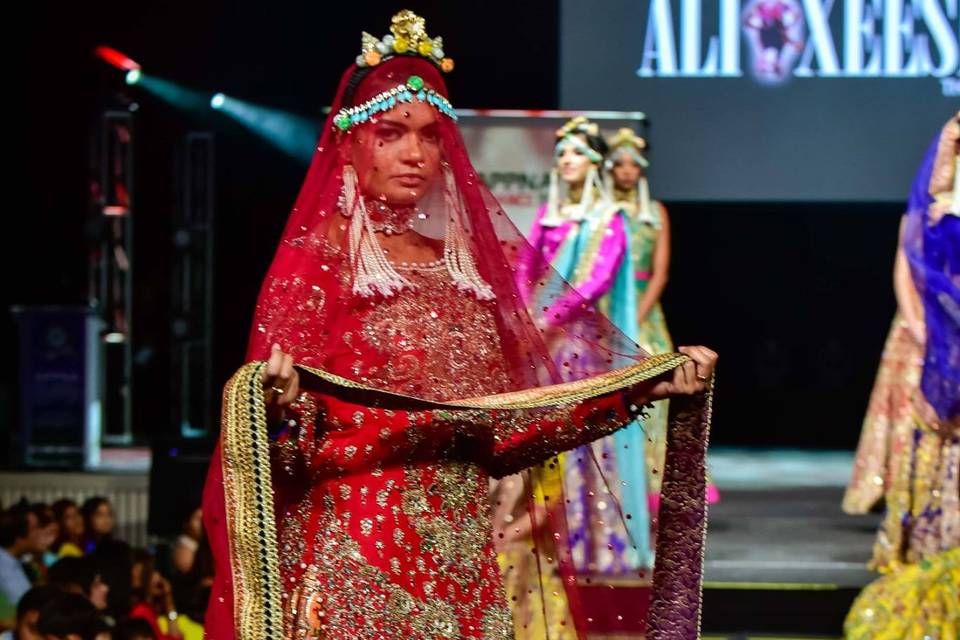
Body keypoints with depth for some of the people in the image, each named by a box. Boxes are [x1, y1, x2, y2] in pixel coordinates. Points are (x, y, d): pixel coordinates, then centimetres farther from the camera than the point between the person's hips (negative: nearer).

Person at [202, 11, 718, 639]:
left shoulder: (464, 264, 11)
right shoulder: (314, 261, -4)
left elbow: (502, 427, 10)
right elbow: (294, 447, -9)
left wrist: (651, 384, 8)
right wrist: (277, 406, -32)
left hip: (460, 563, 5)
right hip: (353, 567, -5)